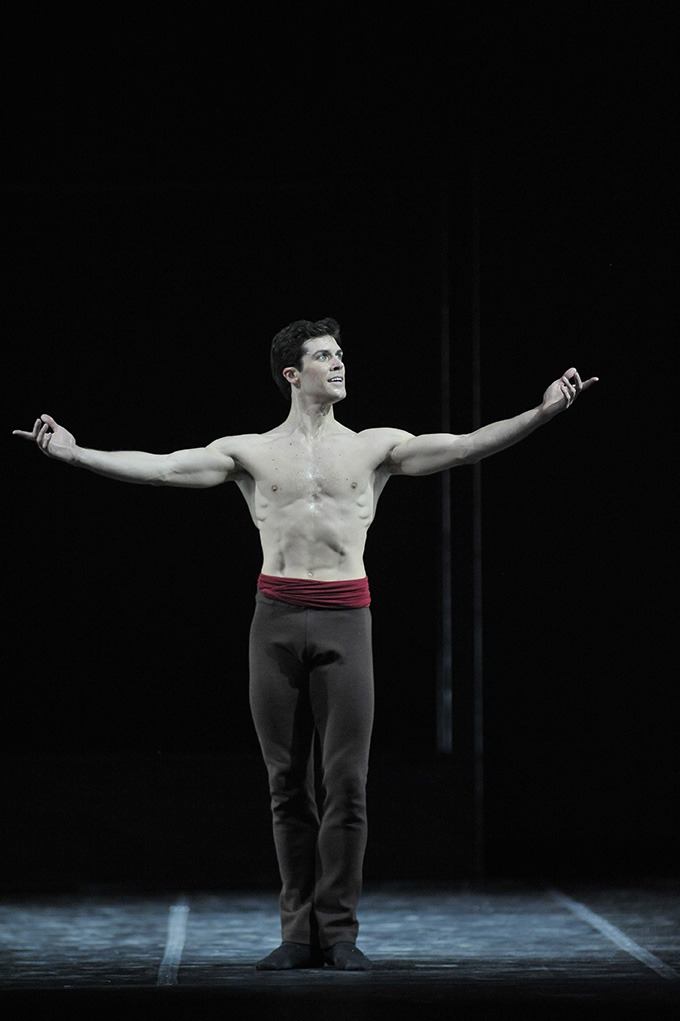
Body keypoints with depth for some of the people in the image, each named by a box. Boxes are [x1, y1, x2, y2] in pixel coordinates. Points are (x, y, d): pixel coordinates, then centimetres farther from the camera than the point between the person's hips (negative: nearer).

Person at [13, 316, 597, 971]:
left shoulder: (375, 447, 10)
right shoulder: (250, 452, 10)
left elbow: (465, 448, 2)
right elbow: (160, 468, 3)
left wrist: (542, 413, -10)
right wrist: (74, 454, -6)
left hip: (344, 620, 0)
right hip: (276, 619, 0)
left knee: (346, 783, -4)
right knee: (287, 785, 3)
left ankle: (338, 930, 3)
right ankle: (299, 932, 9)